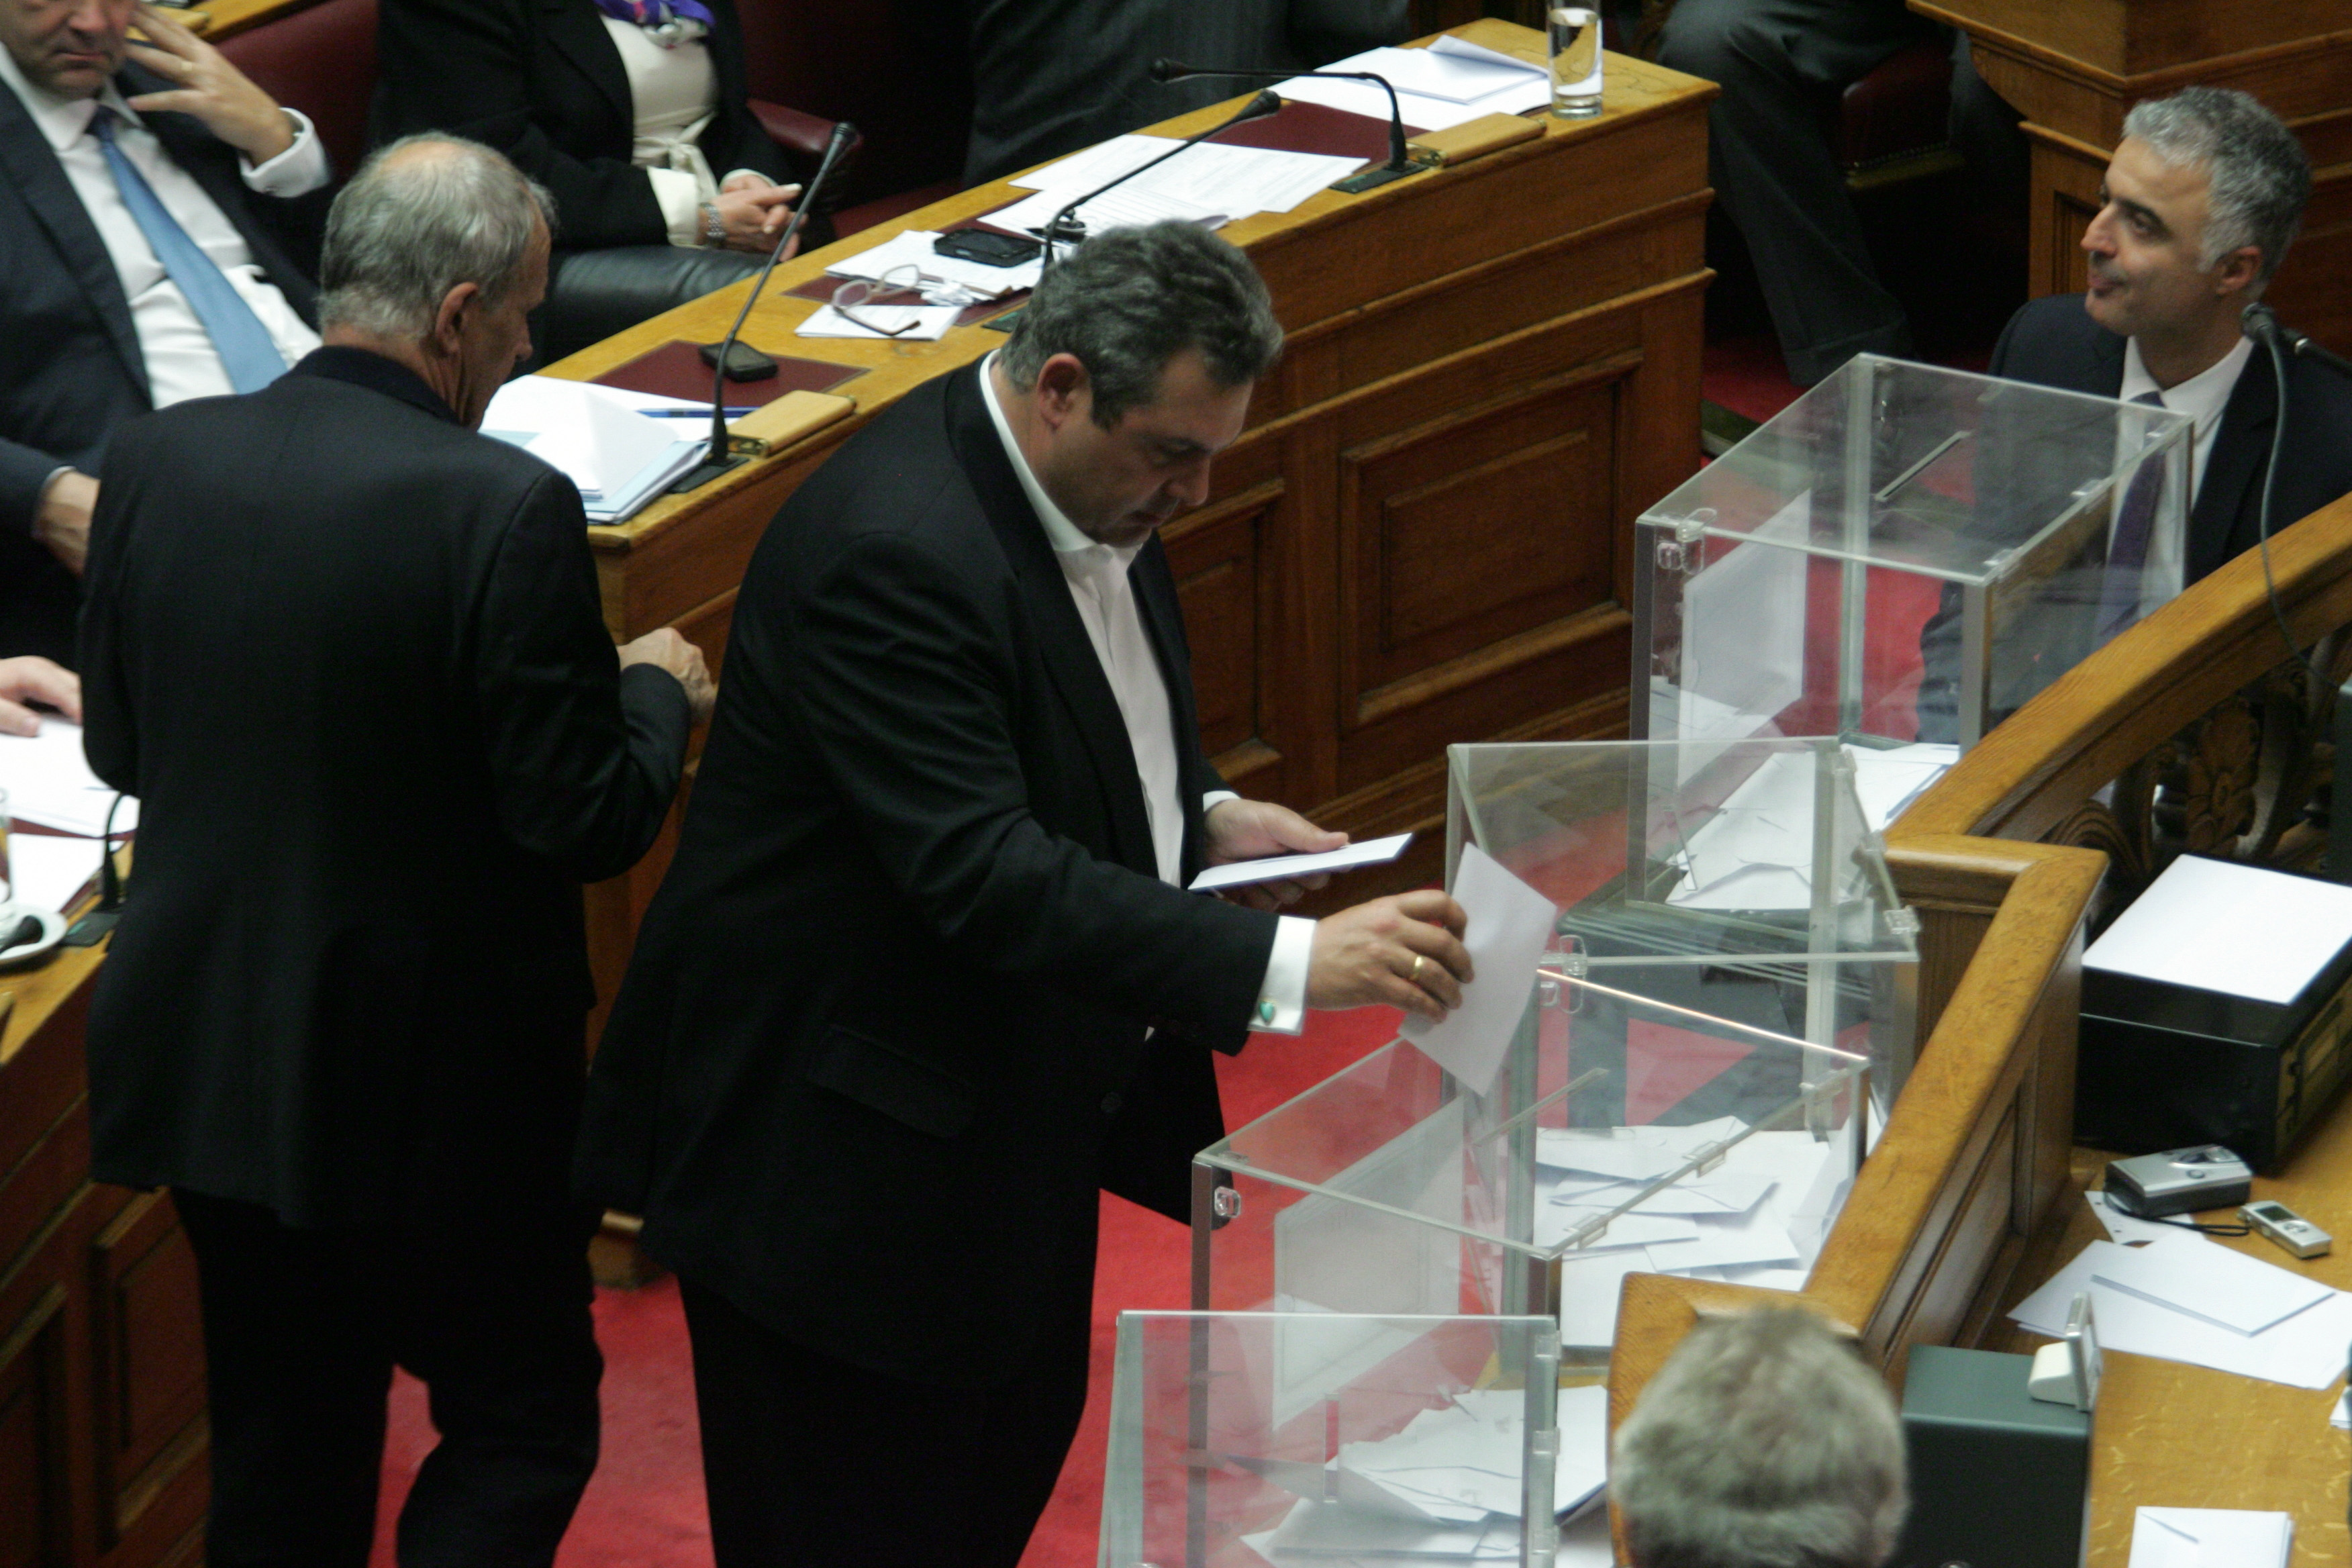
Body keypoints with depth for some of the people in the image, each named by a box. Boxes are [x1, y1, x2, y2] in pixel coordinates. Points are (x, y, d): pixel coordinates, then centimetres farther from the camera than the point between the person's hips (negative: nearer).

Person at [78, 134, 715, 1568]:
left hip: (209, 1059, 5)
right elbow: (589, 822, -17)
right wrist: (659, 692, 2)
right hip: (432, 1088, -5)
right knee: (524, 1425, 13)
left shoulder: (158, 461, -5)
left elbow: (117, 745, 7)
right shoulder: (505, 510, -22)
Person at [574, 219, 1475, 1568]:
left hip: (1014, 1117, 10)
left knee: (1017, 1444, 22)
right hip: (853, 1159, -10)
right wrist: (1286, 963, -41)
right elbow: (987, 876, -36)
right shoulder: (893, 551, -30)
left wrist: (1204, 812, 1)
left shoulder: (1089, 480, 0)